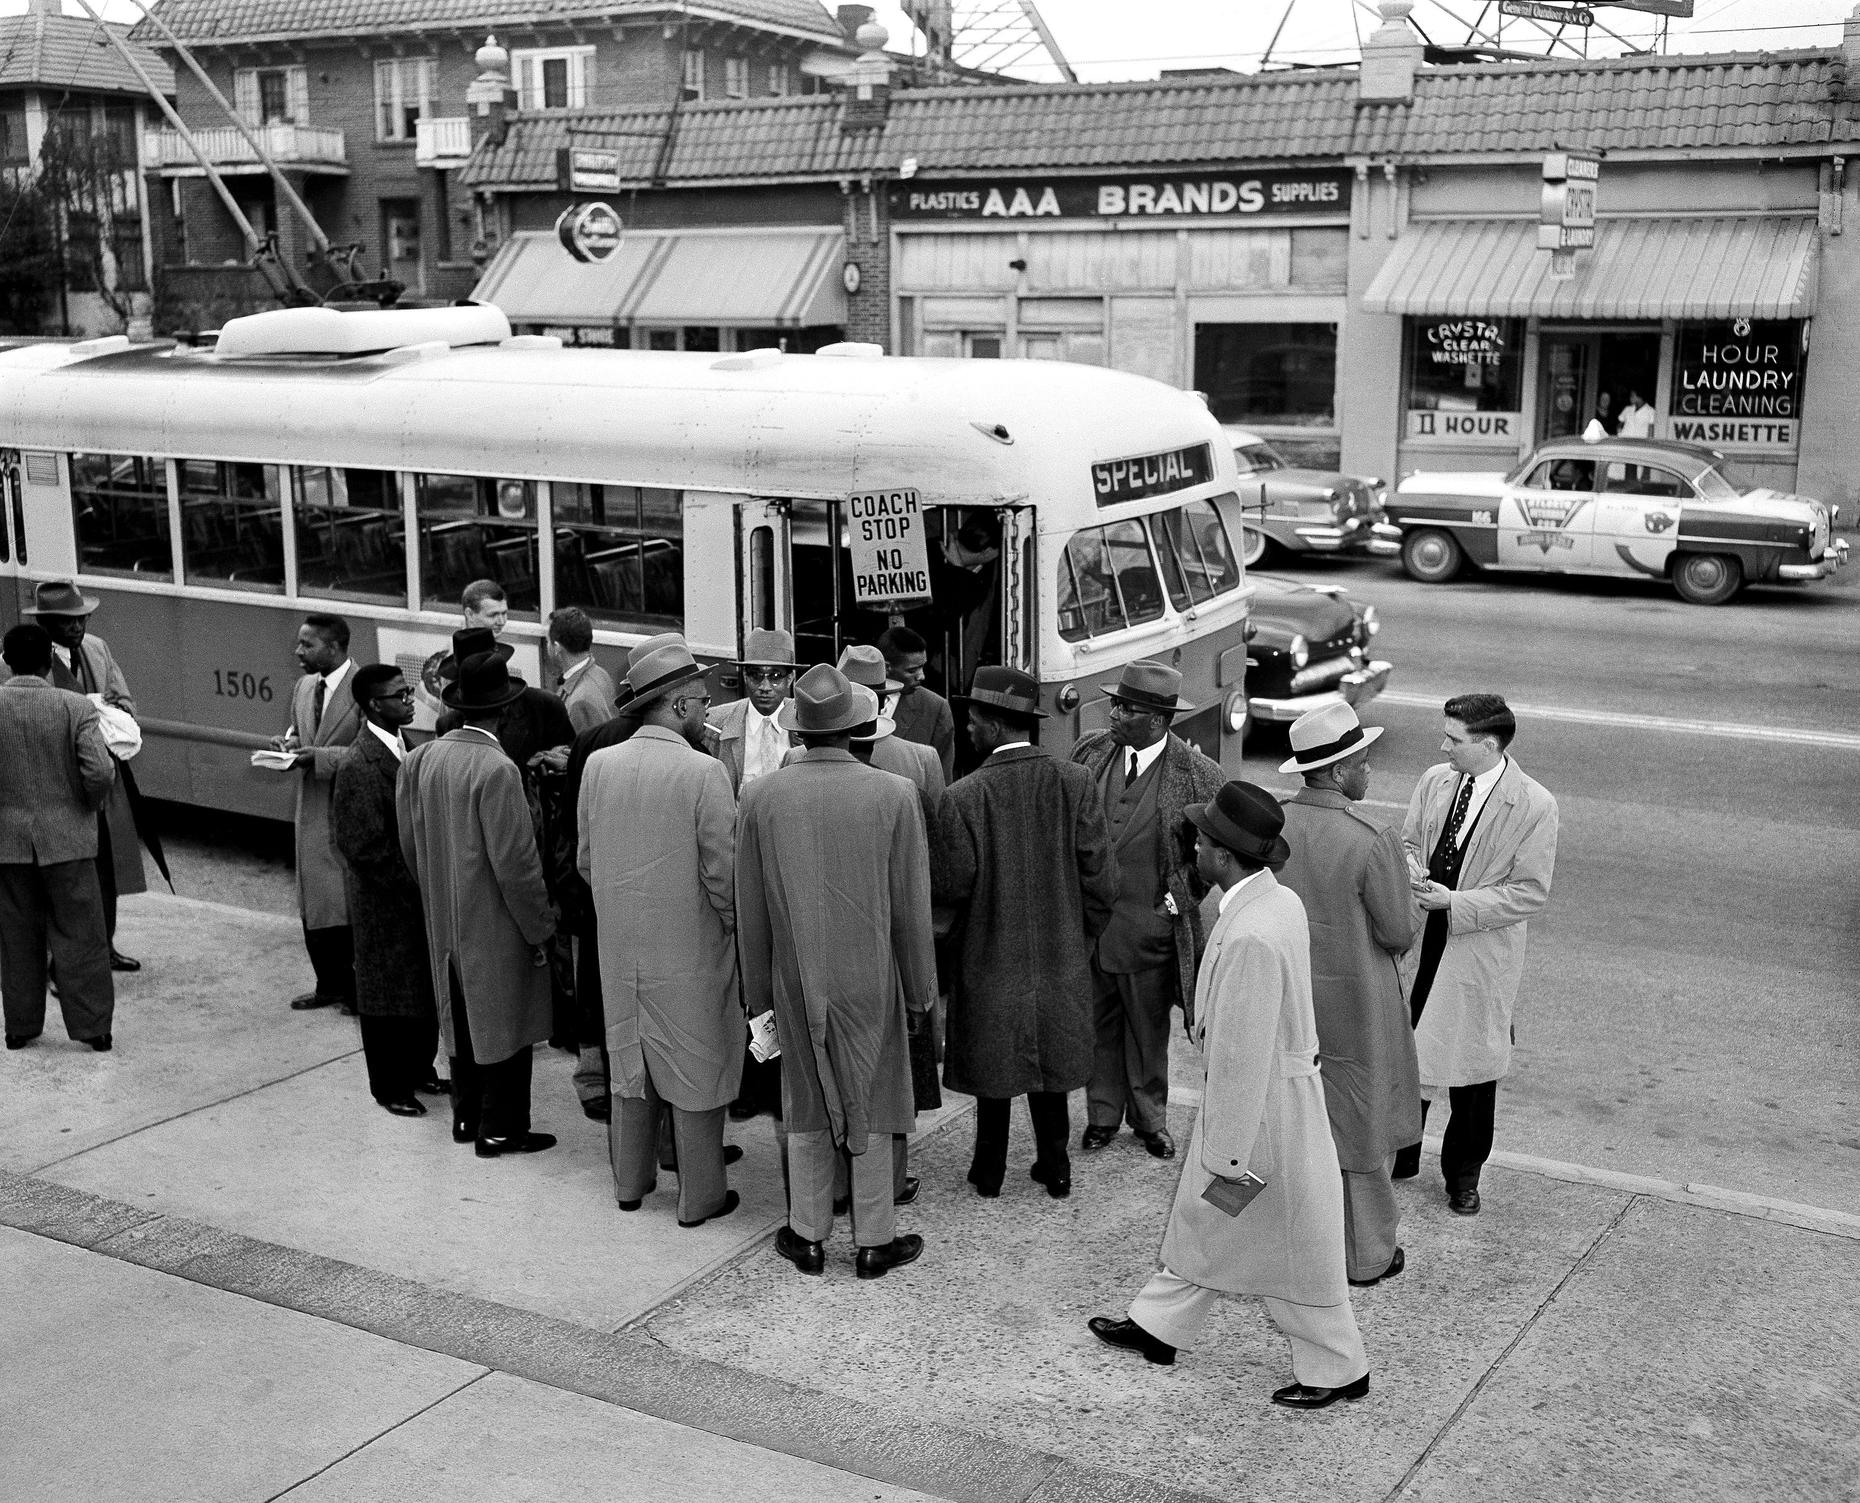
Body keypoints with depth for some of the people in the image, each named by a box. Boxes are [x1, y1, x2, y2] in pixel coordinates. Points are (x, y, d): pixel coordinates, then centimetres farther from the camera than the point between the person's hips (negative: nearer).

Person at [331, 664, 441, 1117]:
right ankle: (390, 1086, 21)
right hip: (387, 904, -8)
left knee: (425, 988, 18)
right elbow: (365, 849, -21)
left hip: (420, 894, 8)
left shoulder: (405, 746, 4)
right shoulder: (359, 768, -22)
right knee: (390, 991, 7)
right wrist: (414, 888, -17)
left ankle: (418, 1069, 34)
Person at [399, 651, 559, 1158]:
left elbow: (410, 843, 7)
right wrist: (539, 927, -12)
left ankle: (466, 1116, 32)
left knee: (463, 1016, 20)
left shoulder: (420, 759, -2)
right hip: (496, 923, -7)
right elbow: (515, 862, -22)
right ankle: (500, 1130, 15)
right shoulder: (496, 770, -24)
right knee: (505, 1019, 7)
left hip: (444, 920, 7)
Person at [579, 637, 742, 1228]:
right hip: (690, 948, -5)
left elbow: (586, 859, 6)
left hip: (620, 945, 5)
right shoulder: (704, 772, -17)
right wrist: (734, 928, 1)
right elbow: (722, 872, -16)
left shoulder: (598, 765, -2)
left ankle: (630, 1182, 31)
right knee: (695, 1069, 7)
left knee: (630, 1064, 18)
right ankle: (699, 1196, 17)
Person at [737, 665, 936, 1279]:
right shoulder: (895, 794, -12)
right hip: (871, 978, -1)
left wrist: (757, 991, 11)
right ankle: (874, 1241, 21)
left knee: (807, 1108, 15)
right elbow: (912, 908, -7)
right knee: (870, 1105, 11)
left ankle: (808, 1236, 25)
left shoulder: (759, 796, -8)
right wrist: (920, 990, 5)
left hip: (795, 981, 2)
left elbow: (749, 907, 0)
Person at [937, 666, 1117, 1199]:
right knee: (1049, 1061, 19)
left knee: (993, 1067, 15)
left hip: (990, 956, -2)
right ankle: (1055, 1169, 29)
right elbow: (1101, 879, -9)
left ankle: (989, 1172, 28)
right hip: (1061, 955, 2)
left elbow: (953, 885, -15)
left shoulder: (963, 796, -20)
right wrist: (1082, 935, 7)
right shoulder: (1077, 783, -12)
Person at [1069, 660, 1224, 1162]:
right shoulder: (1089, 752, 1)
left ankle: (1150, 1118, 28)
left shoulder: (1197, 775, -10)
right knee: (1099, 1022, 13)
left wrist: (1184, 896, -2)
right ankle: (1103, 1114, 27)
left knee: (1148, 1026, 11)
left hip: (1150, 926, -3)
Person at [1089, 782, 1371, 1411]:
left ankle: (1337, 1368, 29)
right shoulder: (1281, 900, -2)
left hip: (1262, 1103, -9)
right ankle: (1159, 1327, 41)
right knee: (1202, 1216, 23)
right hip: (1278, 1075, 9)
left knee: (1291, 1244, 10)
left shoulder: (1250, 938, -32)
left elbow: (1242, 1058, -27)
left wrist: (1229, 1158, -19)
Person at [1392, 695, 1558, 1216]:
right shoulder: (1434, 781, 0)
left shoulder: (1534, 806, -15)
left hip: (1481, 952, -4)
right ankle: (1400, 1156, 32)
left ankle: (1463, 1175, 29)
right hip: (1419, 940, 4)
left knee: (1473, 1064, 9)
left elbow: (1531, 892, -14)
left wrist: (1454, 902, -21)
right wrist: (1414, 875, -10)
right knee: (1403, 1053, 12)